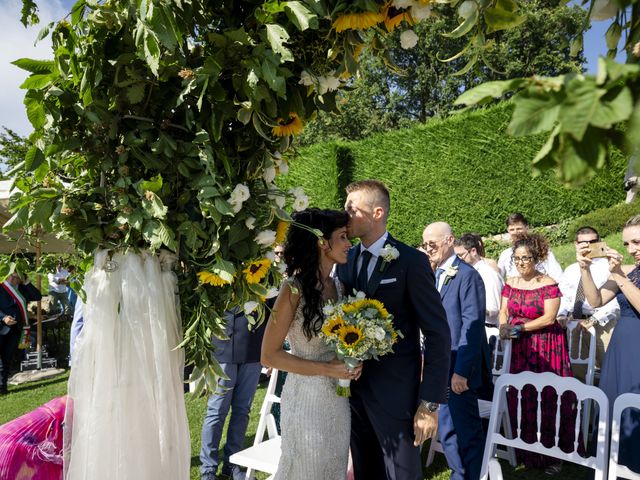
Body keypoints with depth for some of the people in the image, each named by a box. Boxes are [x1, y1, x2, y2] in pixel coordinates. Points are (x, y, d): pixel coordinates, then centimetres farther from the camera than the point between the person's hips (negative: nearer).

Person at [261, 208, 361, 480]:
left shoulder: (338, 287, 4)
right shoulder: (294, 289, -16)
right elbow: (269, 356, -14)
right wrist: (327, 369, -18)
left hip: (339, 400, 6)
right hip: (307, 400, -6)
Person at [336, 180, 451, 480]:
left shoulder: (411, 262, -12)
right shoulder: (346, 260, 5)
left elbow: (438, 334, -12)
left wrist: (430, 403, -15)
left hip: (395, 392, -5)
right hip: (353, 387, 6)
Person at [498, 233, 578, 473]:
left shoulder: (549, 284, -8)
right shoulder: (511, 283, 7)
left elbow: (549, 318, -14)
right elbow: (503, 312, 11)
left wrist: (519, 328, -16)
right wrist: (504, 327, -9)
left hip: (546, 348, -4)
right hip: (519, 349, 4)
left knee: (547, 398, -2)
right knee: (521, 398, 5)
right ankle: (526, 451, 20)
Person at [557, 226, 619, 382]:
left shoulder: (608, 266, -1)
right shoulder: (570, 270, 16)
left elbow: (616, 298, -11)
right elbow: (562, 296, 12)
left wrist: (593, 320, -18)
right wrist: (561, 315, -8)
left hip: (602, 324, -5)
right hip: (574, 324, 5)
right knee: (576, 368, 11)